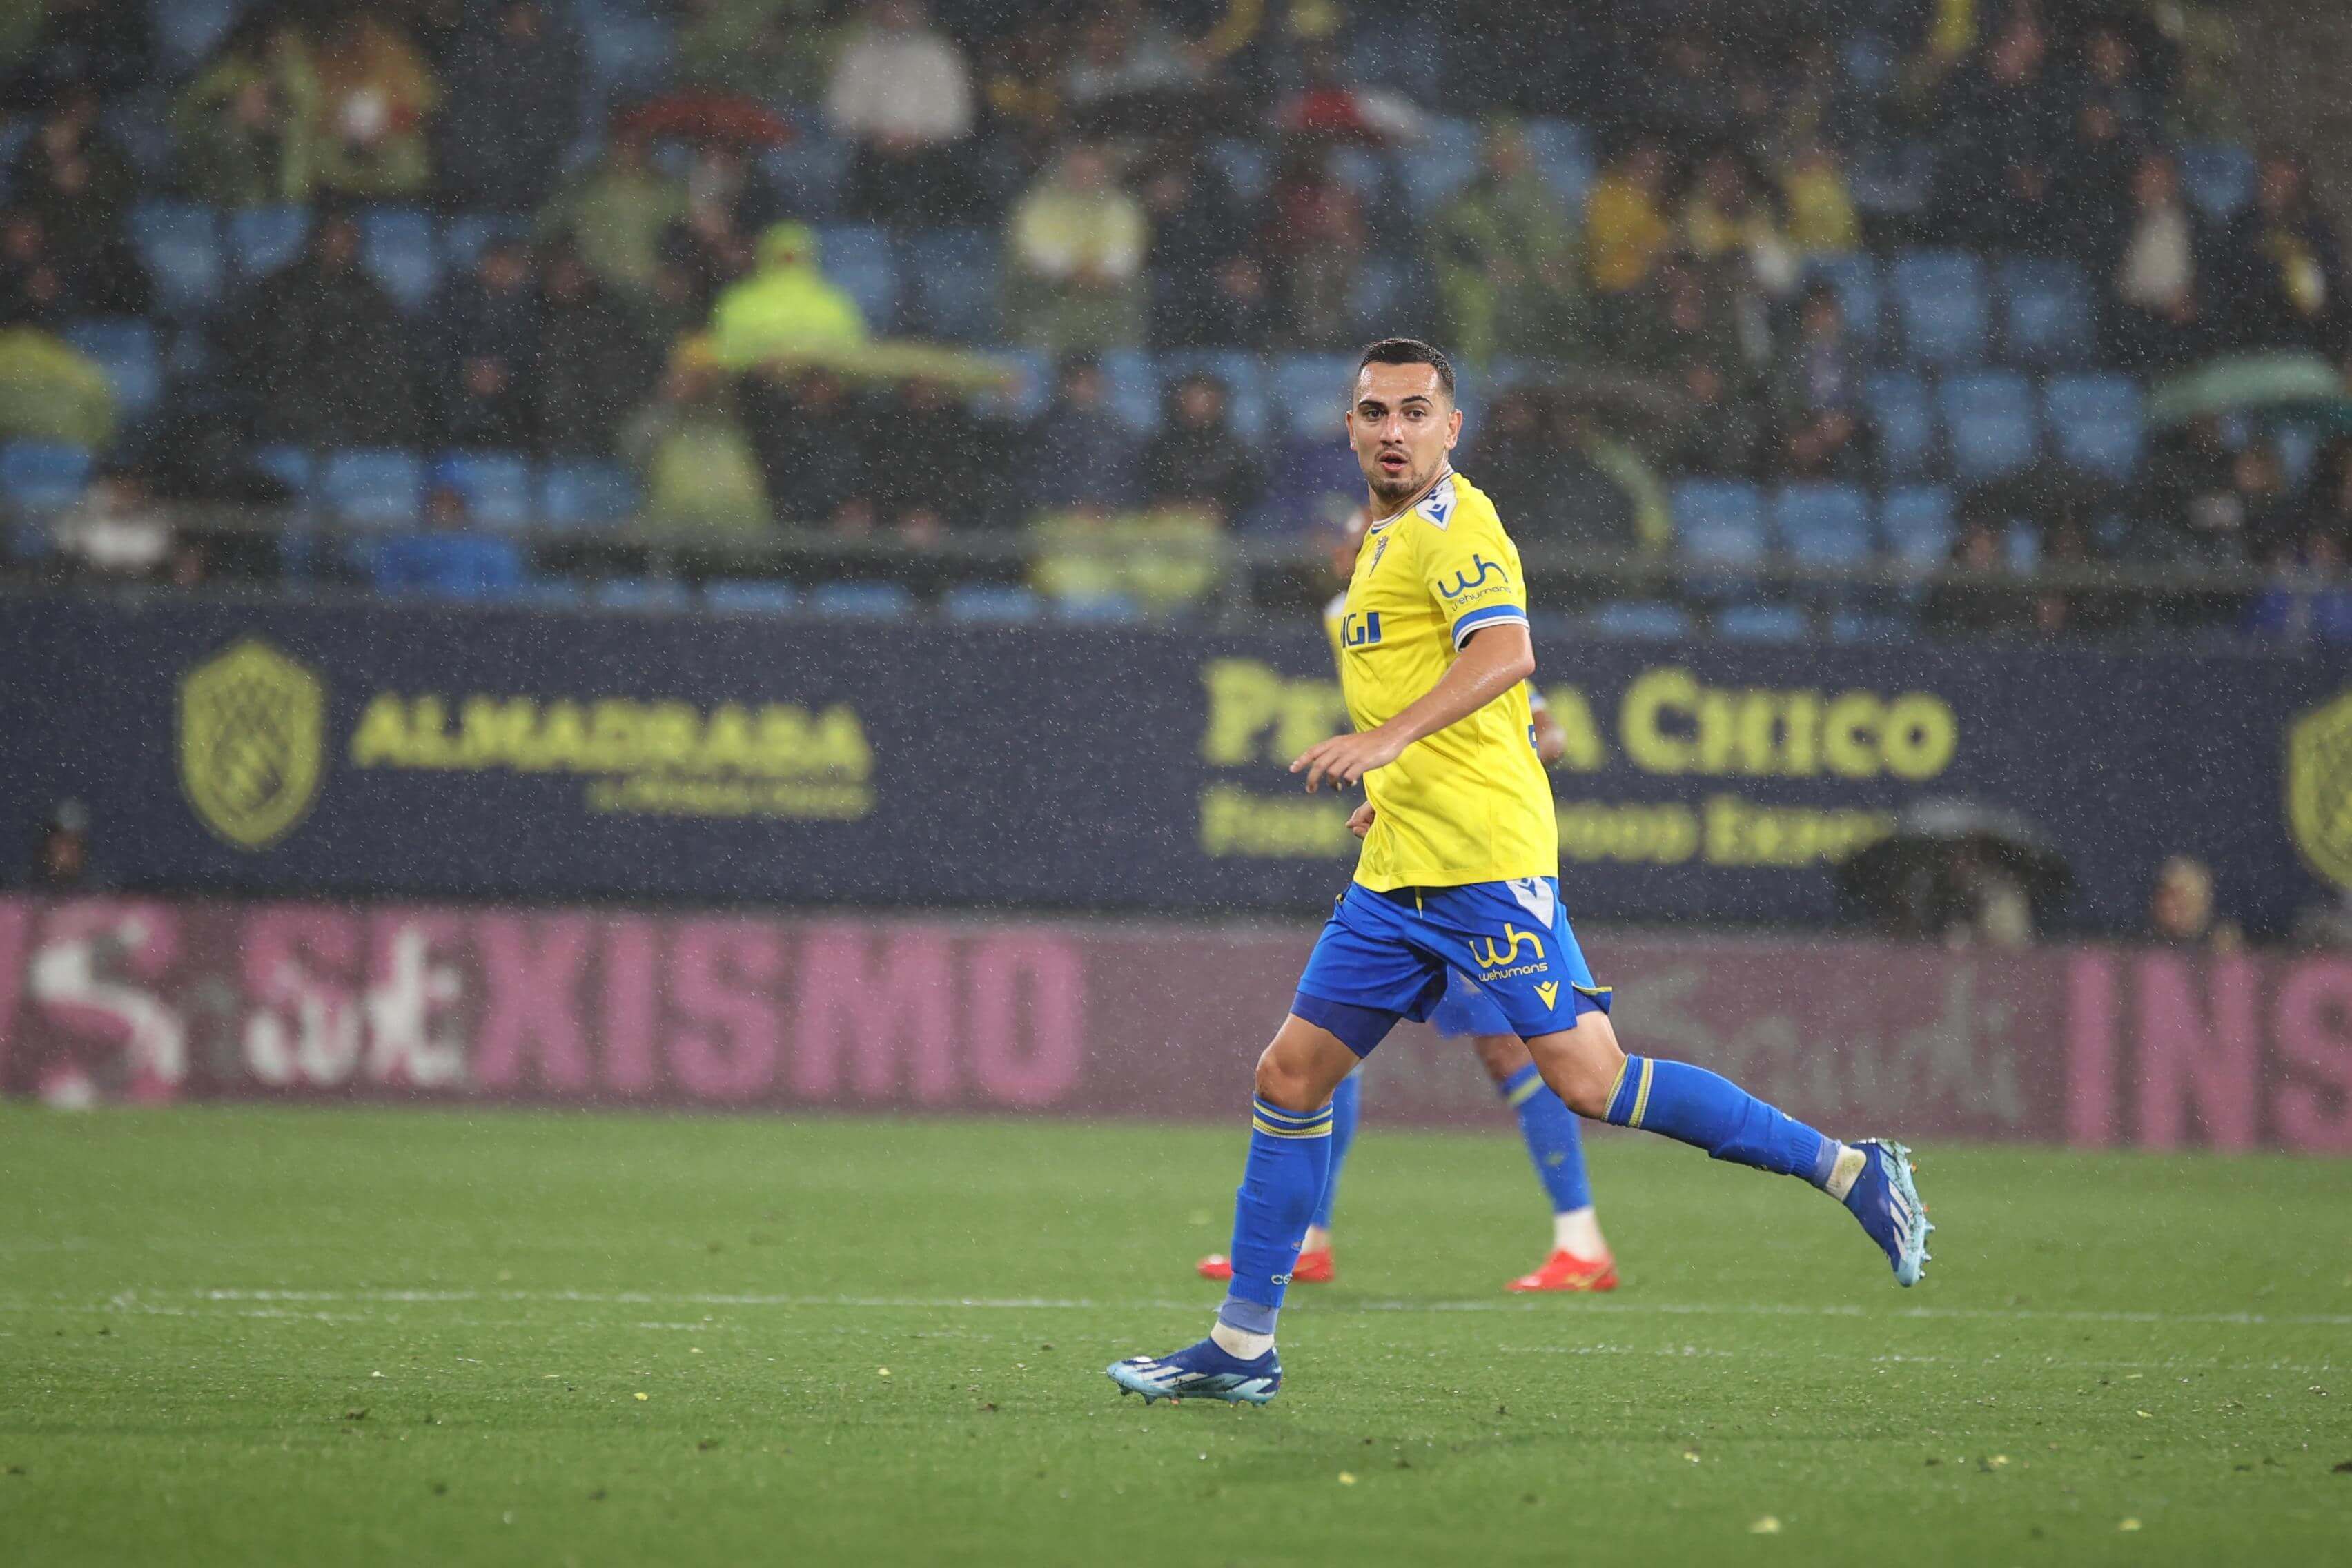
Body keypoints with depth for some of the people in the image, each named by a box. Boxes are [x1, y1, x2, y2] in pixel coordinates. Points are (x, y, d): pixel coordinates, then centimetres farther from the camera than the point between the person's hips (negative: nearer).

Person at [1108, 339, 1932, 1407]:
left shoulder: (1453, 526, -9)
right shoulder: (1386, 540, 20)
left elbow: (1504, 655, -26)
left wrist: (1387, 739, -36)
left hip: (1485, 866, -9)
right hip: (1397, 876, 9)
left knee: (1586, 1079, -15)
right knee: (1290, 1076, 6)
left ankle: (1849, 1169, -6)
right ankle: (1242, 1347, 10)